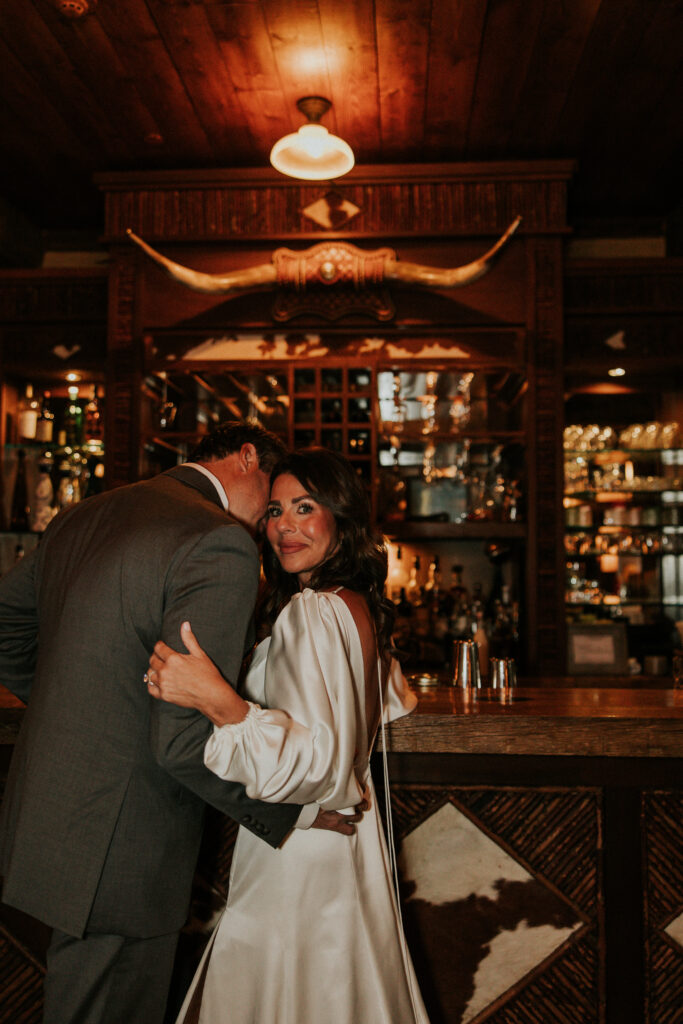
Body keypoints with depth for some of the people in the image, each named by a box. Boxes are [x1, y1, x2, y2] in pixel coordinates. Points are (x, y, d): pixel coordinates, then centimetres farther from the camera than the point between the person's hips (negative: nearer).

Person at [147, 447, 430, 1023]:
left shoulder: (311, 613, -23)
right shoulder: (360, 607, 5)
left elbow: (318, 763, -31)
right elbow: (394, 703, 22)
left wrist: (215, 698, -41)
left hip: (299, 855, -9)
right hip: (348, 837, 9)